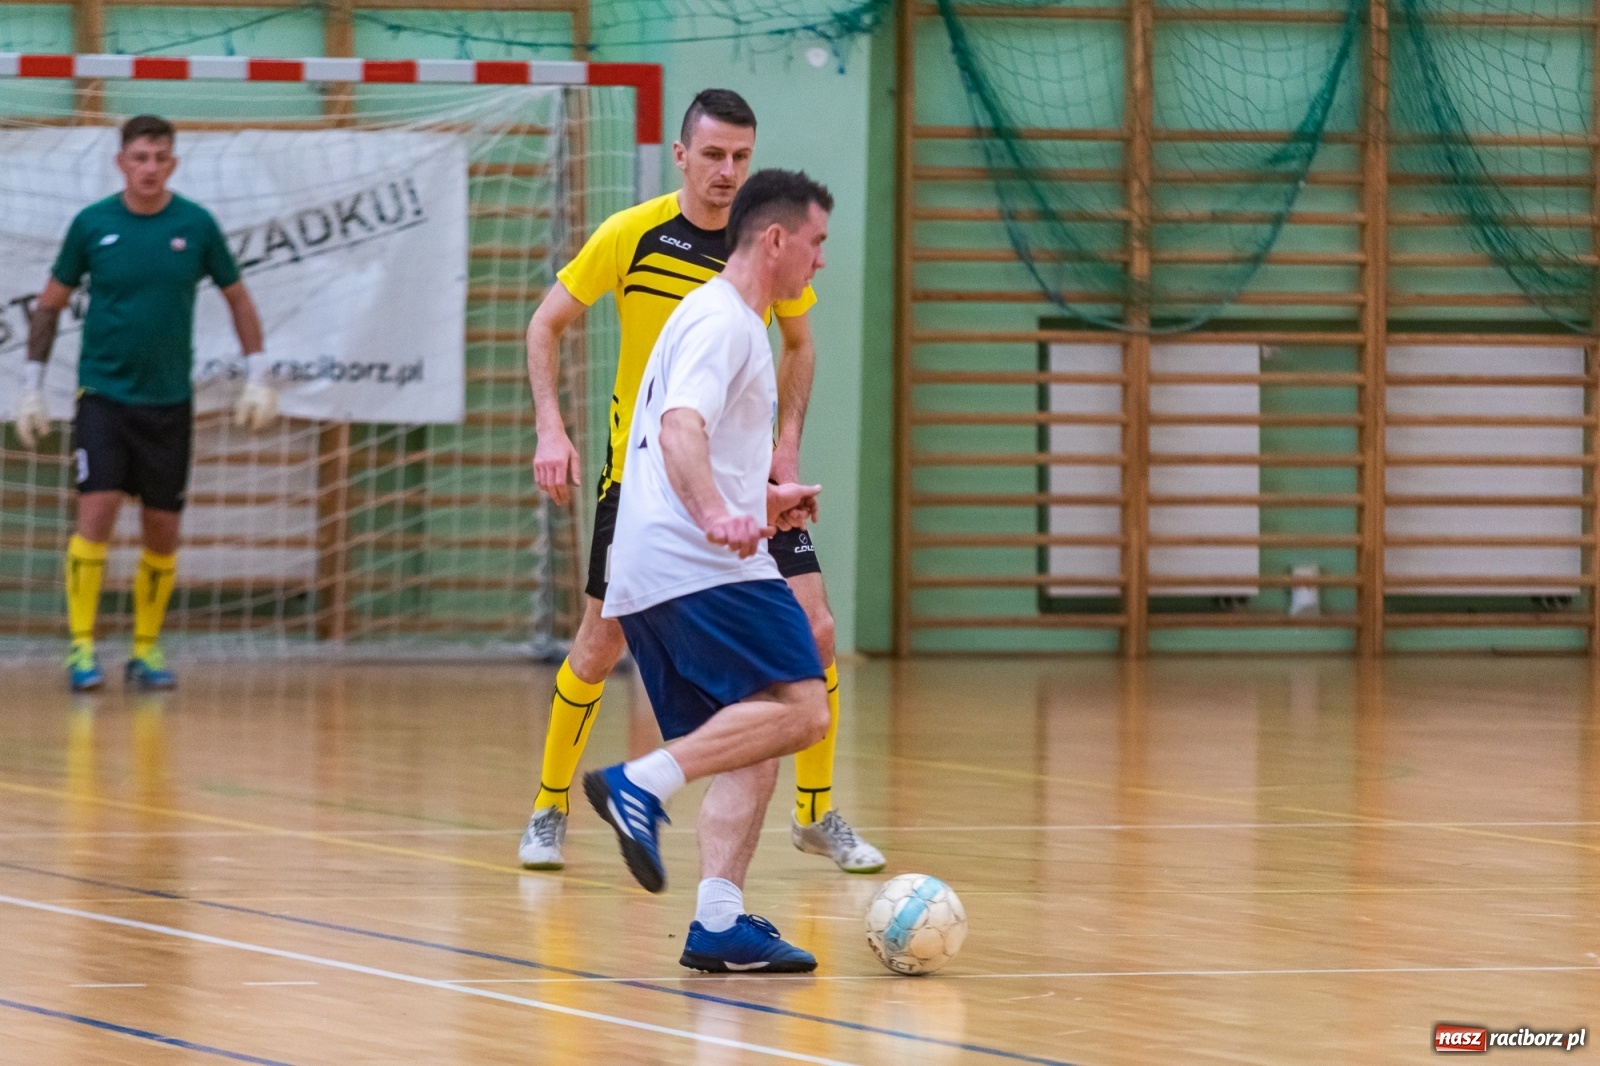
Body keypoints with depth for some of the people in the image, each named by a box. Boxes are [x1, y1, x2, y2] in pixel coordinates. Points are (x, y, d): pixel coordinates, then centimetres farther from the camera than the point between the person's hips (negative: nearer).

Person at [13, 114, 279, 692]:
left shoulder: (196, 225, -2)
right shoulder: (91, 224, -4)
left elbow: (237, 298, 10)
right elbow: (49, 305, 6)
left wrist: (257, 379, 4)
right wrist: (32, 386, 3)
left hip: (169, 400, 2)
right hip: (103, 392, -2)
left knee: (162, 532, 5)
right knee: (97, 510, -15)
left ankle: (146, 650, 19)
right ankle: (82, 648, -10)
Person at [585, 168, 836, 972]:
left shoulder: (720, 318, 25)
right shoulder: (722, 321, -7)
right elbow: (681, 430, -24)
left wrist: (762, 500, 44)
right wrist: (718, 517, -39)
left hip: (650, 573, 10)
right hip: (703, 568, -10)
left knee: (753, 747, 5)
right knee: (799, 709, -19)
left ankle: (719, 922, -5)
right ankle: (641, 783, -23)